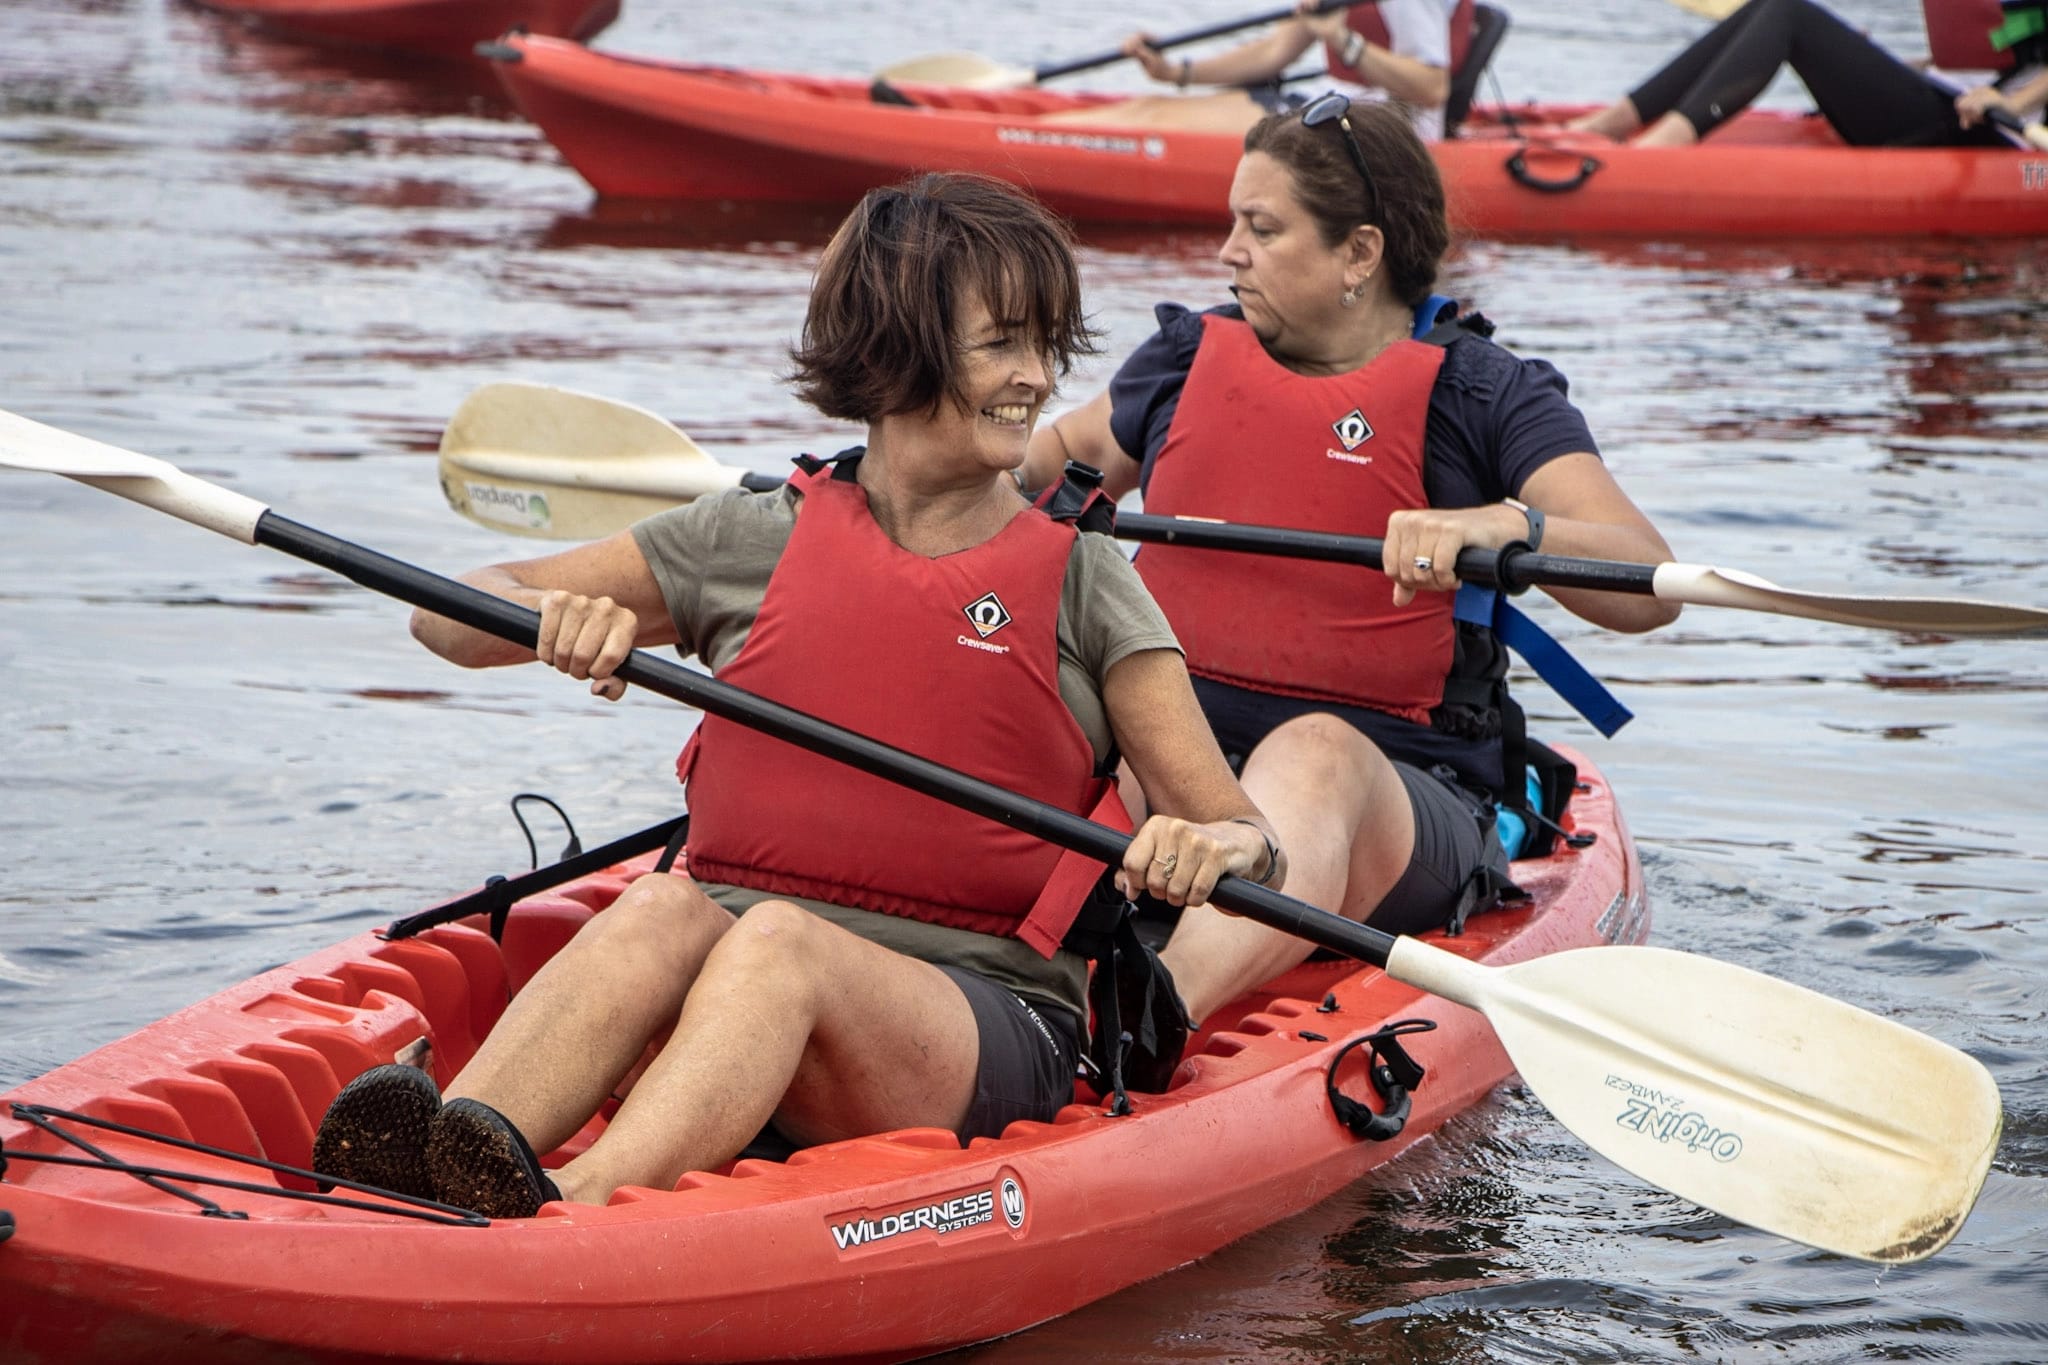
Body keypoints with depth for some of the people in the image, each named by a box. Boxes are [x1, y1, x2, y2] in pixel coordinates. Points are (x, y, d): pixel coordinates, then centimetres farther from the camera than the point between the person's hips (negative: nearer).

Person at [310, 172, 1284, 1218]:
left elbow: (1253, 846, 1)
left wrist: (1209, 847, -23)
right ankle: (434, 1176, -55)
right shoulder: (758, 539, 11)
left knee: (776, 943, -33)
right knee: (665, 911, -31)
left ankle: (565, 1216, -59)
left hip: (985, 1030, -2)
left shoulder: (1079, 582, 7)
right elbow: (450, 615, 12)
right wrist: (562, 616, -11)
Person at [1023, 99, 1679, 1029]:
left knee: (1314, 754, -39)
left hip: (1400, 806, -4)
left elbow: (1648, 589, -14)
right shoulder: (1190, 357, 14)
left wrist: (1502, 524, -34)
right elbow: (1068, 450, 37)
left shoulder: (1482, 395, 0)